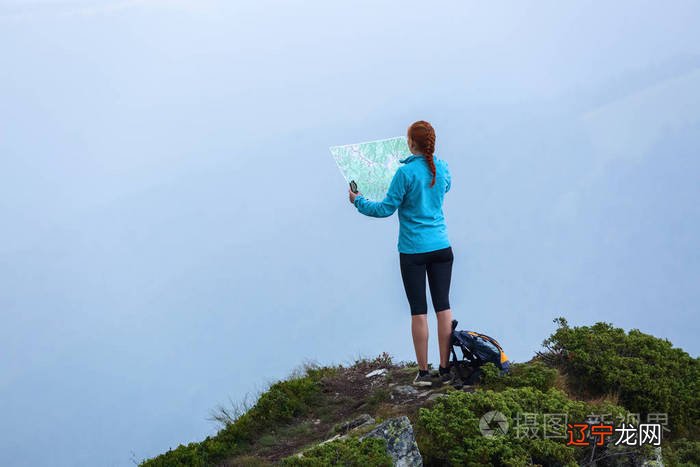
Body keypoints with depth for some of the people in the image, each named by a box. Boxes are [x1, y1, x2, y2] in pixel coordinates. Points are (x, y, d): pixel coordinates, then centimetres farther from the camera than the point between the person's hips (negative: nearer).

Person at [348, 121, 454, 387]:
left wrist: (358, 202, 7)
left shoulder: (406, 172, -14)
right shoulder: (442, 169, 2)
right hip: (441, 248, 4)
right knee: (443, 307, 7)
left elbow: (386, 209, -9)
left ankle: (423, 372, 5)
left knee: (419, 311, 2)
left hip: (413, 251, -4)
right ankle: (445, 370, 10)